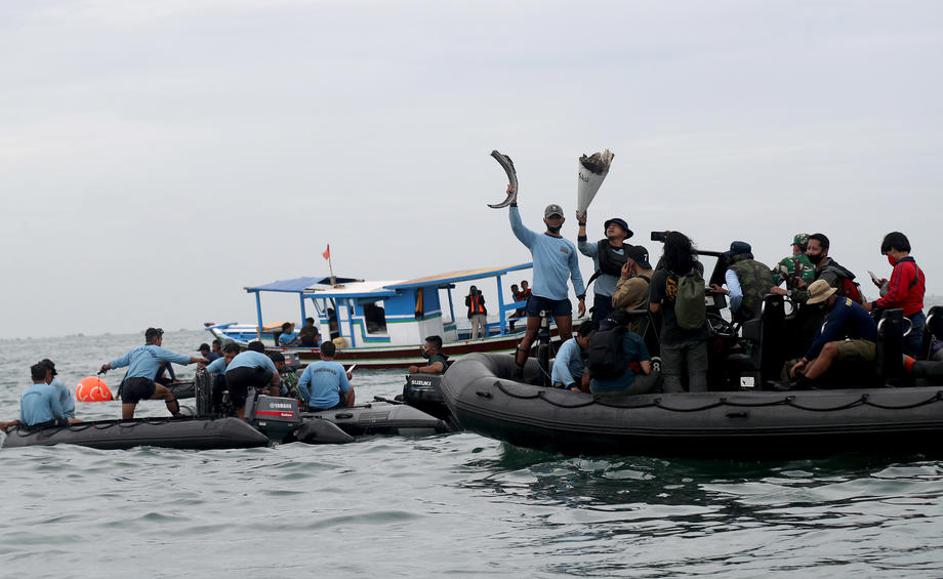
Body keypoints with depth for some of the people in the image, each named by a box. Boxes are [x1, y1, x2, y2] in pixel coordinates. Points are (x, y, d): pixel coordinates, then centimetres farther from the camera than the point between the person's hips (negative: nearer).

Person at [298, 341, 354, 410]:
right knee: (350, 388, 27)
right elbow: (346, 389, 3)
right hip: (333, 406, -3)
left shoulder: (311, 366, 2)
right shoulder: (339, 367, -1)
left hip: (314, 407, 3)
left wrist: (308, 399, 5)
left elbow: (301, 385, -9)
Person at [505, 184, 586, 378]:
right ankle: (518, 372, 5)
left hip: (561, 299, 2)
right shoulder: (536, 240, 6)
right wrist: (513, 202, -19)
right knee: (530, 335, 1)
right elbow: (516, 226, -9)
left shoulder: (569, 246, 14)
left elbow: (575, 274, 17)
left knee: (567, 337, 1)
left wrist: (581, 297, 10)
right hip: (538, 296, -2)